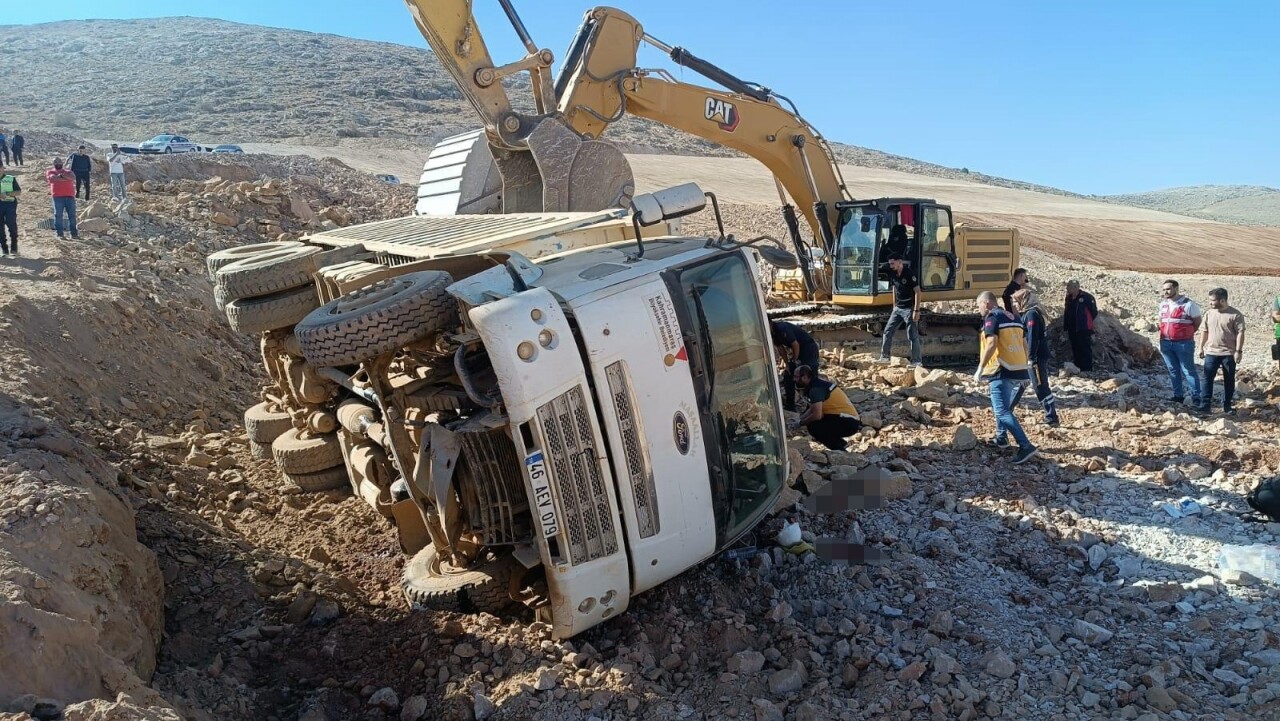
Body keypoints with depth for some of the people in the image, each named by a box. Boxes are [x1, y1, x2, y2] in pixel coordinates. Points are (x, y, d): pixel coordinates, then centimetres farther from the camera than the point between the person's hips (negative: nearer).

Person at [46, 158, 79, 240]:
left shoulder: (68, 171, 20)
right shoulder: (50, 171, 14)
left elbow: (73, 177, -2)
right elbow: (52, 178, -8)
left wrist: (63, 175, -13)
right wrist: (67, 178, -7)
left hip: (70, 196, 2)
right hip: (58, 196, -2)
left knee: (72, 215, 0)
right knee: (58, 215, -4)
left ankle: (74, 233, 3)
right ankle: (59, 233, -2)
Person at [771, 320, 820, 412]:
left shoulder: (782, 328, -29)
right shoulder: (773, 332, -3)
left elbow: (795, 345, -26)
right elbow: (780, 348, 5)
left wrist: (794, 362, -14)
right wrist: (787, 363, 0)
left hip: (809, 348, -10)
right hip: (798, 350, 10)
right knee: (788, 376, 10)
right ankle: (790, 406, 16)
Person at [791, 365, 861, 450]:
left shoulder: (816, 388, -17)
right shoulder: (818, 383, 13)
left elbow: (817, 415, -25)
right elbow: (812, 409, 21)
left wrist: (801, 423, -9)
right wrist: (799, 419, 9)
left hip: (848, 422, -10)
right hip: (845, 418, 10)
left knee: (813, 427, -21)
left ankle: (839, 451, -7)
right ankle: (840, 441, 18)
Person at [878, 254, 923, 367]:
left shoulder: (910, 274, -17)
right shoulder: (893, 274, 5)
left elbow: (917, 292, -18)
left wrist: (916, 311, -23)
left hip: (909, 309, -8)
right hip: (898, 309, 8)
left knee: (913, 335, -4)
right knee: (888, 331, 8)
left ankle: (916, 361, 2)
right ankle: (884, 356, 17)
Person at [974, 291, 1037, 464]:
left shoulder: (992, 317, -7)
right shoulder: (1014, 317, 18)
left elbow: (991, 344, -19)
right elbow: (1024, 344, 19)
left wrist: (980, 369, -16)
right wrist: (1025, 365, 24)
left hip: (1002, 371, -9)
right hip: (1019, 370, 9)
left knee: (1002, 411, -11)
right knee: (1003, 406, 28)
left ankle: (1026, 447, -21)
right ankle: (1001, 438, 37)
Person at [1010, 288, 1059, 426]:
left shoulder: (1032, 314, -15)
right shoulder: (1027, 314, 15)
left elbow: (1032, 338, -21)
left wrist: (1031, 357, -22)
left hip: (1036, 358, -10)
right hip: (1029, 358, 10)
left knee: (1041, 387, -6)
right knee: (1019, 384, 17)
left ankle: (1051, 418, -1)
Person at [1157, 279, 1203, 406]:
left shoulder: (1188, 304, -9)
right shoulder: (1163, 304, 9)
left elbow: (1197, 322, -1)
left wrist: (1187, 333, 2)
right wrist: (1164, 336, 10)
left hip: (1183, 343, -6)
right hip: (1166, 343, 6)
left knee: (1188, 371, -3)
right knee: (1173, 371, 11)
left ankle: (1196, 398, 2)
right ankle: (1178, 396, 20)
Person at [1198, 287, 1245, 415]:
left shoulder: (1235, 315, -8)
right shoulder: (1209, 314, 5)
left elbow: (1240, 333, -9)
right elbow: (1204, 331, 12)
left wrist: (1238, 351, -14)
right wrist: (1201, 348, 11)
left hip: (1229, 353, -3)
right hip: (1211, 352, 3)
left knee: (1229, 380, 6)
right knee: (1207, 379, 0)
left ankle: (1227, 405, 15)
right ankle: (1206, 404, 4)